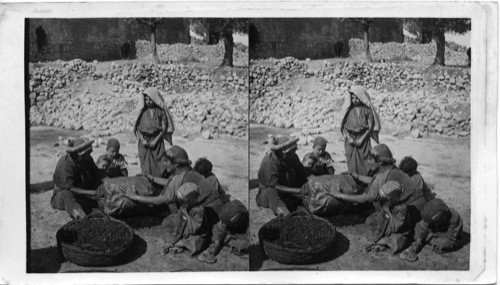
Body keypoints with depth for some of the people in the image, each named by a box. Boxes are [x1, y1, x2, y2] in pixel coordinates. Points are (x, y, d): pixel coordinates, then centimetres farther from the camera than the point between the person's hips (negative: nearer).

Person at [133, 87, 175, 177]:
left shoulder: (161, 111, -1)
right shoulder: (142, 111, 5)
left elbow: (164, 128, -3)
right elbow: (137, 127, 5)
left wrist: (156, 140, -11)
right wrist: (142, 139, -9)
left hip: (157, 140, -2)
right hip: (144, 140, 2)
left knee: (158, 162, -8)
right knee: (146, 164, -2)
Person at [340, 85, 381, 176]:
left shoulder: (367, 109, -3)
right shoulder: (348, 109, 4)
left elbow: (370, 126, -4)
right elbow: (343, 126, 4)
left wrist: (362, 139, -11)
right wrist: (349, 138, -9)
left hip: (363, 138, -2)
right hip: (350, 139, 2)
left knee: (363, 161, -5)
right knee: (351, 162, -2)